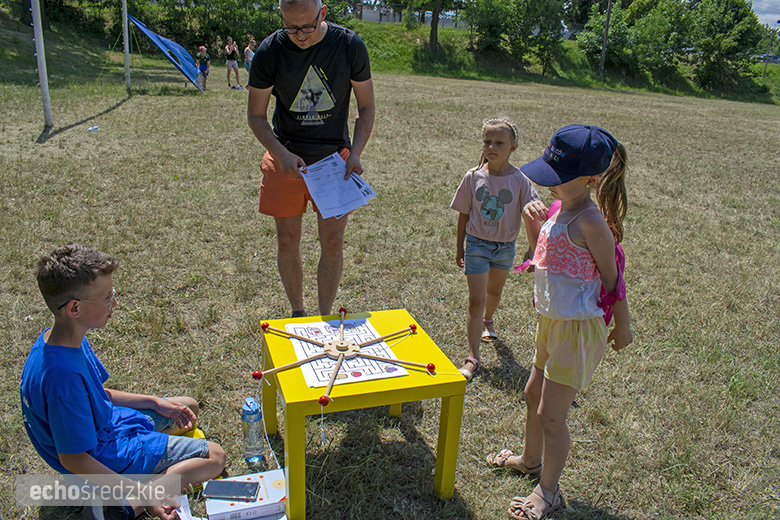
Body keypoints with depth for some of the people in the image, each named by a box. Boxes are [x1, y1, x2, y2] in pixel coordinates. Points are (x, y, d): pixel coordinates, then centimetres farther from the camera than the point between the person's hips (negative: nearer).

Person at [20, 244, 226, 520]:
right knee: (214, 456, -8)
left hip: (104, 422, 9)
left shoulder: (58, 339, -7)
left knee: (188, 408, 23)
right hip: (101, 454, -9)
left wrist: (156, 403, 4)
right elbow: (72, 458, -29)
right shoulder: (63, 376, -37)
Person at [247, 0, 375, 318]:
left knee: (333, 242, 0)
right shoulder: (269, 51, -10)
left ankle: (325, 318, 18)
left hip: (335, 157, 0)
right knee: (287, 241, 6)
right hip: (286, 158, 1)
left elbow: (366, 107, 0)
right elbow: (256, 116, -2)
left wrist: (355, 153, -14)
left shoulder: (349, 45, -9)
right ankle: (297, 313, 27)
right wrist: (282, 154, -19)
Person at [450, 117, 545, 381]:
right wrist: (459, 247, 4)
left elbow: (532, 218, -9)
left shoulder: (520, 180, -10)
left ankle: (487, 321, 56)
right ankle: (473, 357, 1)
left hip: (505, 246, 2)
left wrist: (535, 249, -16)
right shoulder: (473, 177, -9)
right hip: (477, 244, -2)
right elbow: (464, 214, -1)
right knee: (476, 300, -5)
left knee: (494, 291, 23)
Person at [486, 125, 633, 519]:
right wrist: (532, 222, 5)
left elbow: (612, 279, -13)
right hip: (551, 320, 9)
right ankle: (531, 460, 50)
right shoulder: (561, 209, 2)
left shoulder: (590, 220, -24)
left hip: (578, 328, -9)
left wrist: (622, 326, -5)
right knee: (533, 394, 25)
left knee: (550, 415, 2)